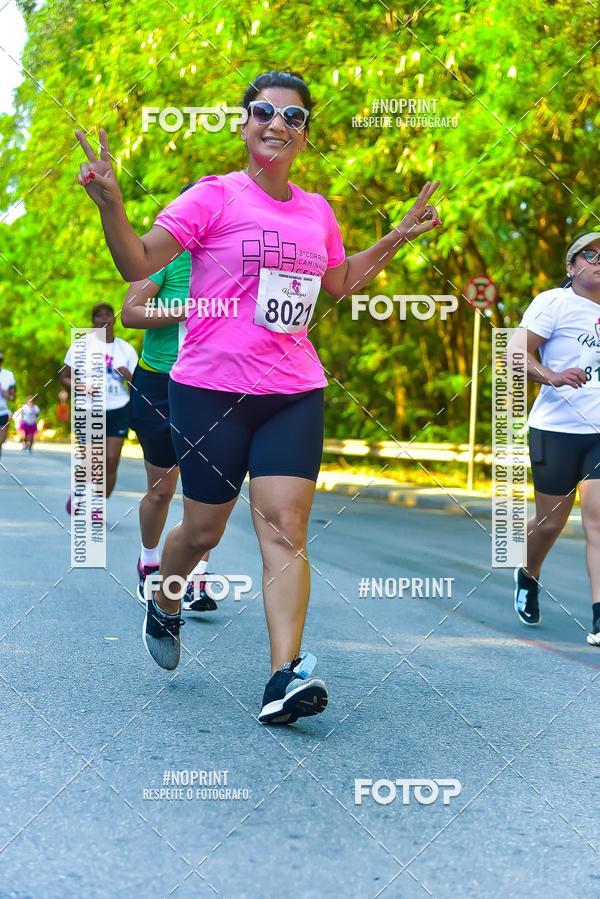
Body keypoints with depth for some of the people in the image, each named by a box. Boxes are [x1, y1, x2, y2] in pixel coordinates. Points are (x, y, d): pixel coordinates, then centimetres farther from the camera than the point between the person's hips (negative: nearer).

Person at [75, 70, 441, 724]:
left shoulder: (317, 211, 12)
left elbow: (340, 283, 30)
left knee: (285, 529, -9)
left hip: (294, 393, 4)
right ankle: (162, 606, 38)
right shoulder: (214, 197, -3)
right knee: (203, 530, 5)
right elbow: (138, 263, -9)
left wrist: (399, 236, 23)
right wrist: (109, 204, -25)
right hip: (211, 388, -3)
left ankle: (284, 677, -13)